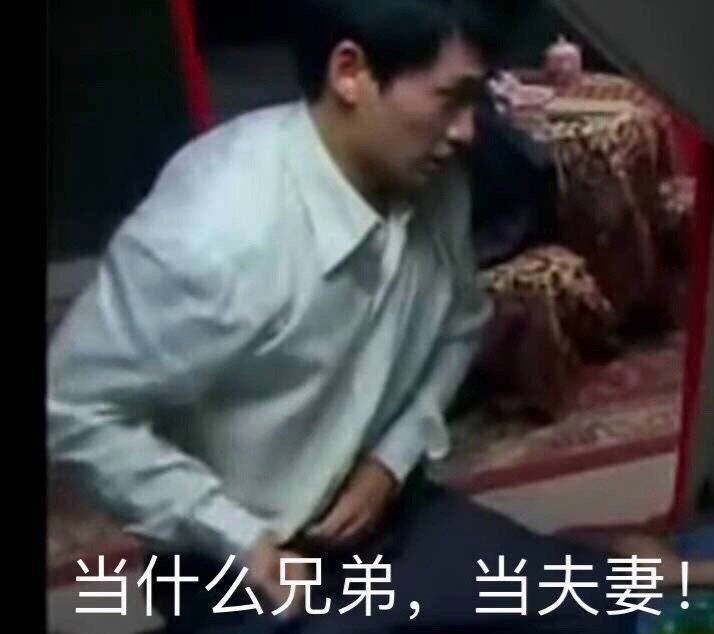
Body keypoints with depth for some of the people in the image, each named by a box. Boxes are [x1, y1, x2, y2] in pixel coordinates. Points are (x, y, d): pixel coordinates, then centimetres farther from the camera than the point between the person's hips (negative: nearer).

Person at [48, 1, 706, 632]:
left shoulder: (431, 185, -10)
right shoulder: (211, 230, -31)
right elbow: (76, 410, -21)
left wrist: (393, 458, -4)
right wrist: (239, 540, -20)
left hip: (381, 508, 7)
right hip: (245, 564, -6)